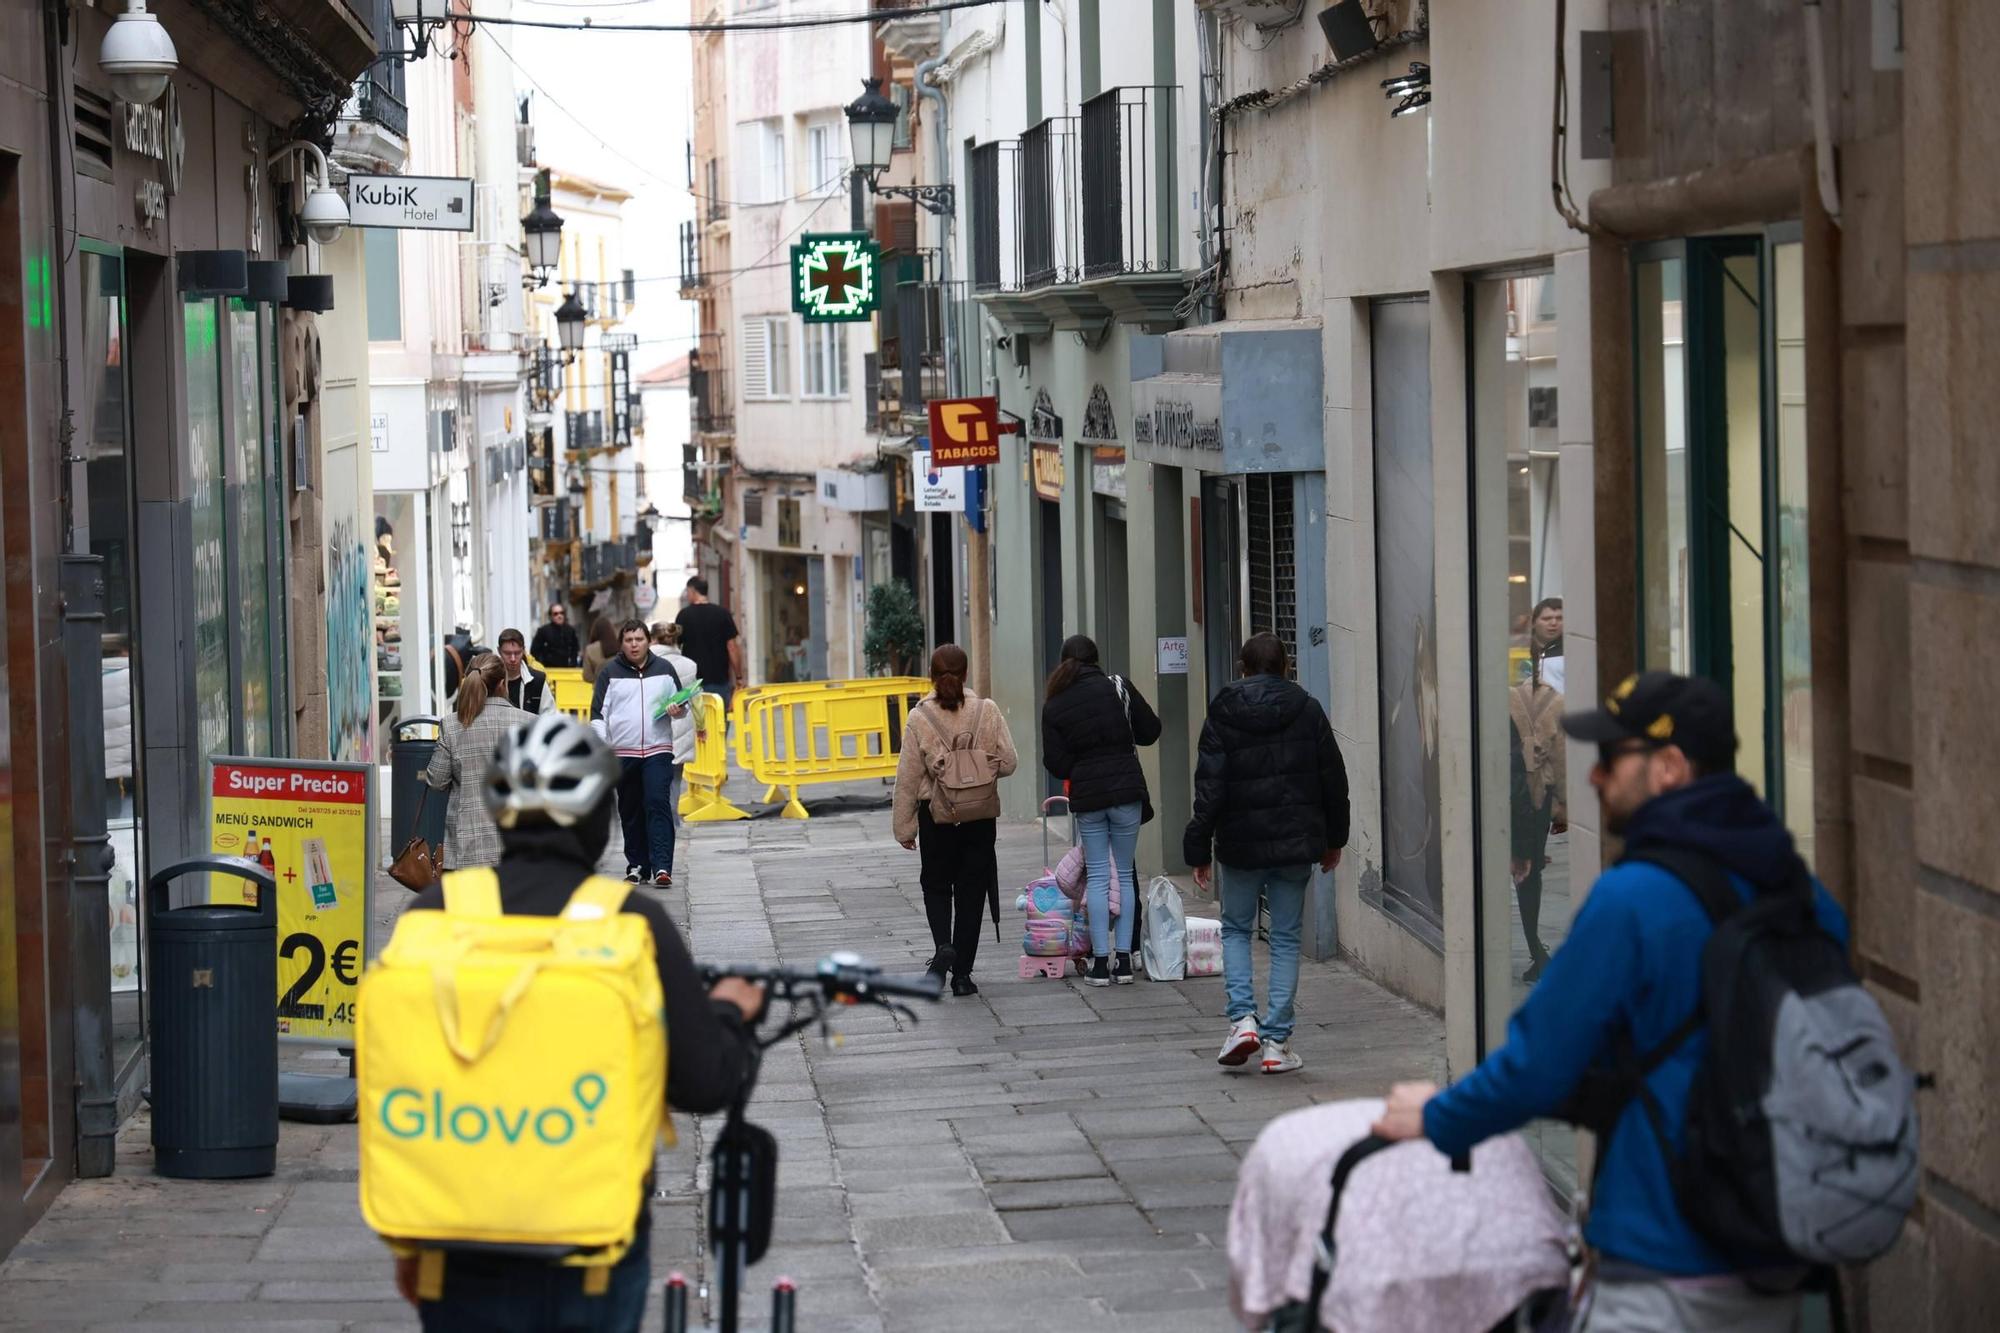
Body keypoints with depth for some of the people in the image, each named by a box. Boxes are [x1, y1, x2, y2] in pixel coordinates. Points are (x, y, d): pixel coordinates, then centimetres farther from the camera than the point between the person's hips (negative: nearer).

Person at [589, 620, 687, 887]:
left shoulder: (664, 670, 9)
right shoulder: (610, 672, 5)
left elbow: (680, 704, 19)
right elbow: (599, 712, 3)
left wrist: (678, 710, -5)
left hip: (658, 750, -1)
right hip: (622, 752, 1)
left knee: (658, 805, -12)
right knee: (630, 812, 7)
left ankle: (662, 867, -18)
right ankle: (637, 865, 17)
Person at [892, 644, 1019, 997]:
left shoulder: (919, 718, -10)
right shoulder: (987, 711, -7)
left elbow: (908, 777, -5)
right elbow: (1008, 762, -4)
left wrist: (904, 827, 4)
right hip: (980, 817, 1)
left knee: (936, 885, 17)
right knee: (971, 890, 10)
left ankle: (943, 944, -10)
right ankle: (962, 973, 9)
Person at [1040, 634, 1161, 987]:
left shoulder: (1054, 706, 0)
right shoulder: (1117, 687, -3)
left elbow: (1054, 762, -2)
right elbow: (1150, 730, 3)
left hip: (1086, 798, 1)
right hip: (1126, 790, -1)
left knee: (1098, 876, 6)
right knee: (1125, 874, 7)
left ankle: (1100, 962, 2)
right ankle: (1124, 960, 6)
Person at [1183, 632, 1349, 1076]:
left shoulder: (1222, 716, -4)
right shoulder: (1307, 710, 1)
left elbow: (1210, 788, -7)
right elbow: (1334, 778, 4)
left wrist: (1199, 849, -2)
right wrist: (1334, 838, 15)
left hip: (1240, 843, -1)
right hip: (1296, 842, 1)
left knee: (1236, 930, 17)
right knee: (1286, 938, 8)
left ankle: (1243, 1018, -2)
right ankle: (1277, 1042, 5)